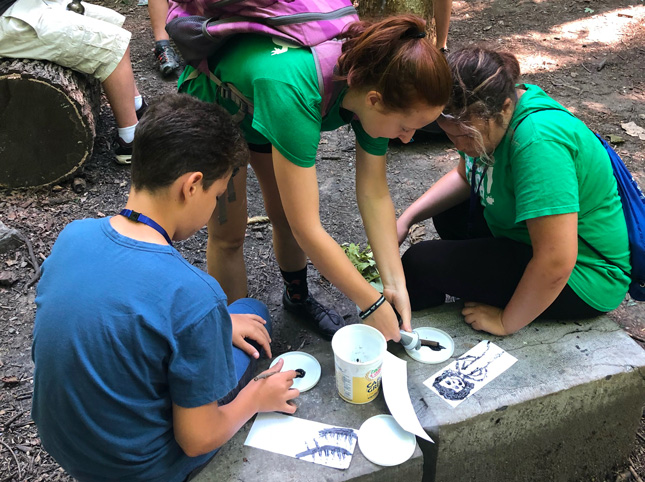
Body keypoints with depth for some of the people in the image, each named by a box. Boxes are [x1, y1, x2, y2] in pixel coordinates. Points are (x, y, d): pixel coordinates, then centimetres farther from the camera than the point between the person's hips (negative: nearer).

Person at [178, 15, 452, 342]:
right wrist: (372, 305, -33)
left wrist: (395, 284, -22)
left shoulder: (373, 86, -26)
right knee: (228, 234, 0)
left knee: (288, 217, 9)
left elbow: (374, 195, -17)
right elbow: (307, 229, -42)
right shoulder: (293, 93, -47)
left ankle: (298, 297, 36)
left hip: (270, 109, 5)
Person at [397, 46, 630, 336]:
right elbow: (464, 176, 13)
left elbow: (556, 264, -35)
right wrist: (407, 218, 0)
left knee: (421, 262, -17)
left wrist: (506, 322, -20)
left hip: (580, 278, -9)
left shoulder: (537, 141, -34)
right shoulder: (489, 111, -6)